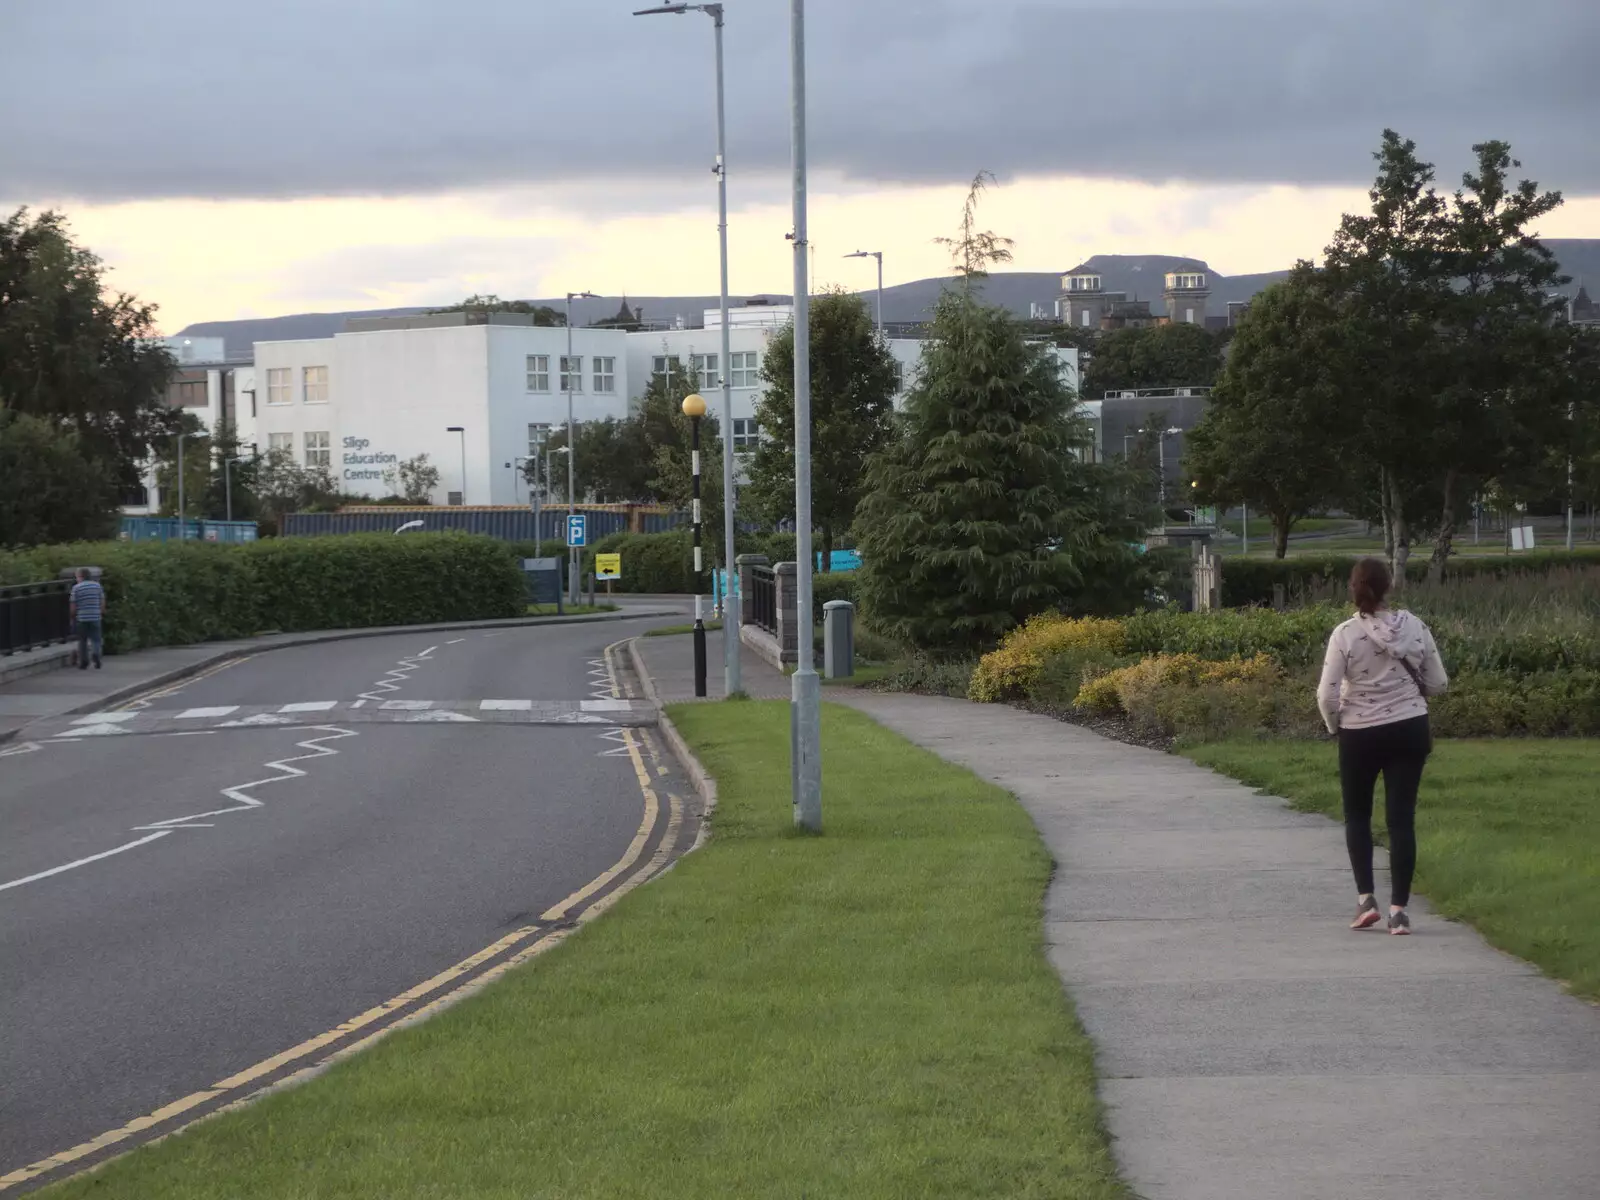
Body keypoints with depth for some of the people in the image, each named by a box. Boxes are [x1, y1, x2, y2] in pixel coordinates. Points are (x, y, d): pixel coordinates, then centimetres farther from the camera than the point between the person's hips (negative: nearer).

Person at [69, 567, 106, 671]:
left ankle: (83, 663, 9)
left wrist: (72, 617, 8)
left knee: (83, 641, 8)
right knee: (96, 639, 6)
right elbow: (102, 602, 6)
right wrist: (102, 613, 17)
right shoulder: (97, 585, 4)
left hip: (81, 618, -2)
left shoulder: (76, 588, -5)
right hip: (96, 617, 2)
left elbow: (73, 605, -4)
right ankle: (97, 657, -18)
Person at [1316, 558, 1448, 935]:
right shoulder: (1414, 627, -5)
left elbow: (1327, 695, -13)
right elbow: (1438, 684, 3)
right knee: (1402, 818, 5)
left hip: (1360, 734, -2)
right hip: (1409, 730, 2)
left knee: (1357, 816, 17)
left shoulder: (1345, 634, -13)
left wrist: (1335, 726, 6)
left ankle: (1365, 898, 7)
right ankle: (1398, 908, 1)